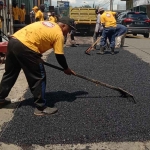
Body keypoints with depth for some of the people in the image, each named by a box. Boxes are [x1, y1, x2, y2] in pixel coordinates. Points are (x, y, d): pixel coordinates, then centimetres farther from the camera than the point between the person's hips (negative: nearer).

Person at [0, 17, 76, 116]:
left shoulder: (47, 24, 25)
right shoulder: (59, 34, 2)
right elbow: (60, 56, 2)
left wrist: (37, 58, 28)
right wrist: (66, 69, 18)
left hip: (13, 41, 9)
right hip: (25, 47, -9)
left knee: (10, 73, 23)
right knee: (39, 77, 3)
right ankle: (41, 107, 8)